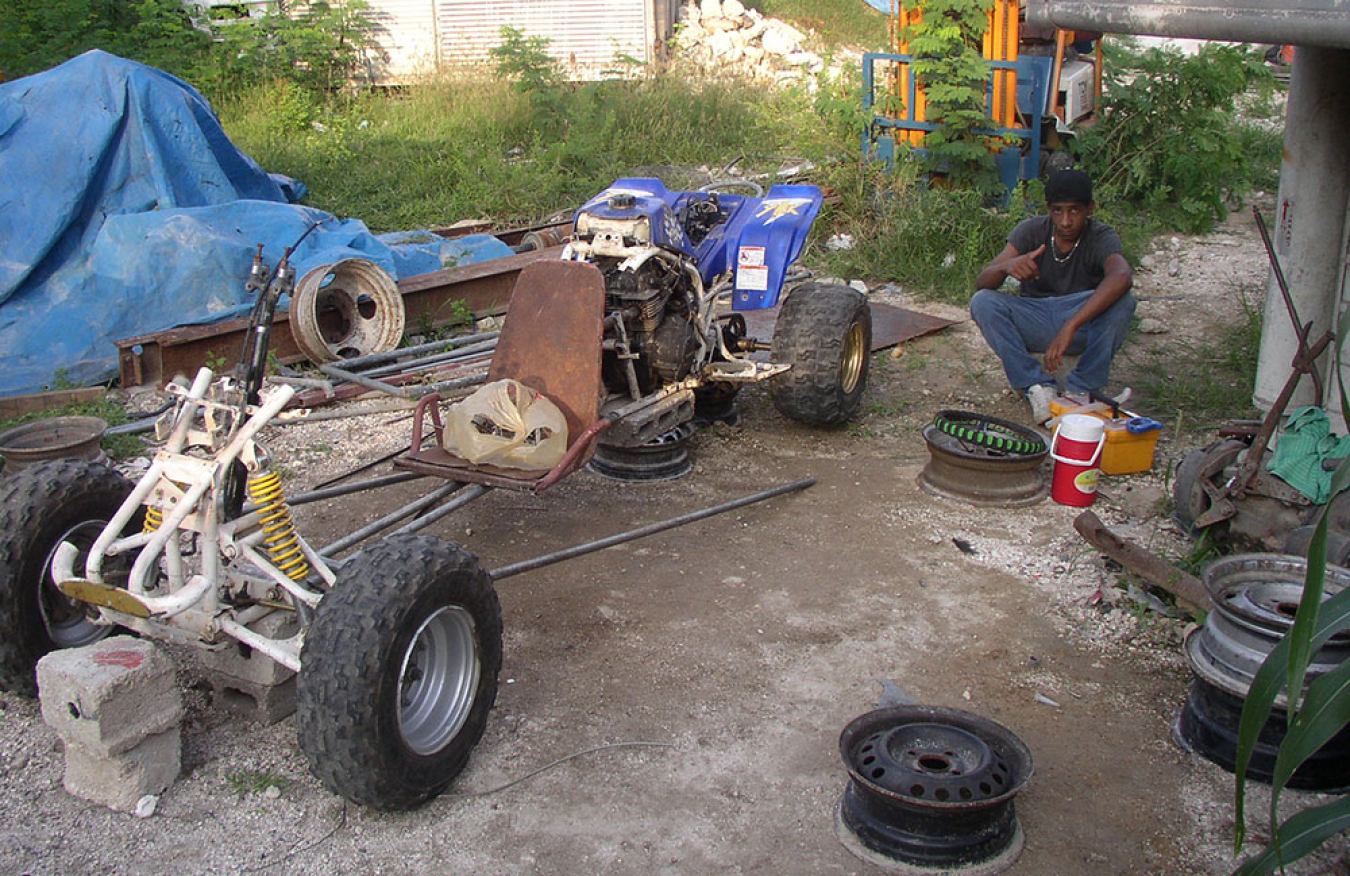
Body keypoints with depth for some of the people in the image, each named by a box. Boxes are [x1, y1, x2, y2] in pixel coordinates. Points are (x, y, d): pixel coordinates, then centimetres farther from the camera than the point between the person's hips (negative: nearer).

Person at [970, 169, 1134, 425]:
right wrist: (1006, 266, -43)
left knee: (1122, 301, -31)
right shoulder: (1031, 230, -9)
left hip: (1083, 325, -2)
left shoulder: (1102, 238, -15)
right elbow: (981, 282, -17)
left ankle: (1082, 389, -19)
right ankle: (1038, 385, -21)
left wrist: (1070, 327, -53)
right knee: (982, 302, -24)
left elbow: (1122, 276, -40)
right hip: (1034, 322, 2)